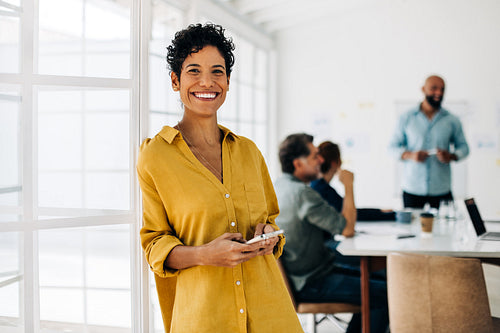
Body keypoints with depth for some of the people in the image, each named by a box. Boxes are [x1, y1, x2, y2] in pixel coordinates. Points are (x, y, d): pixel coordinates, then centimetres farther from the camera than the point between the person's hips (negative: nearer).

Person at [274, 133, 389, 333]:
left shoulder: (278, 185, 7)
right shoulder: (301, 193, -24)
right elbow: (347, 229, -22)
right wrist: (348, 185, -13)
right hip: (309, 284, -10)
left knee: (374, 279, 19)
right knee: (386, 294, -12)